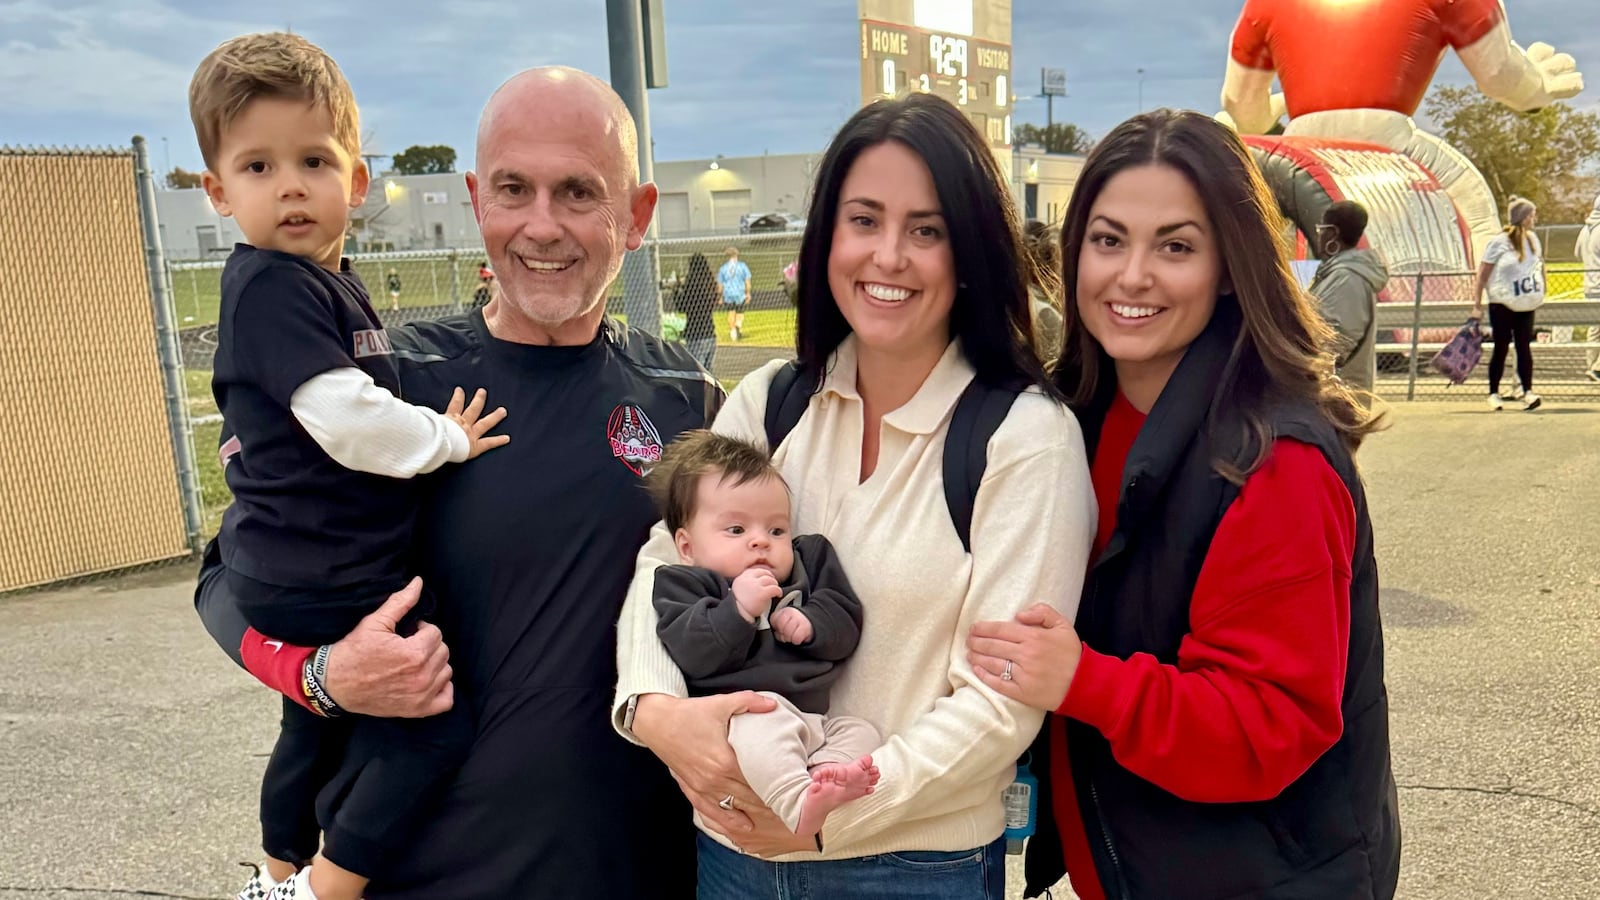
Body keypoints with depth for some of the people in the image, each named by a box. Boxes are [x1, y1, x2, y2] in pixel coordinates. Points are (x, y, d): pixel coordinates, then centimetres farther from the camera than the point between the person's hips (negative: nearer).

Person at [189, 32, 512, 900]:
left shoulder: (333, 282, 11)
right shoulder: (270, 286, -19)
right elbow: (347, 419, -28)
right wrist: (447, 437, -14)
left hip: (308, 576, 10)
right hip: (319, 582, -10)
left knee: (317, 726, 26)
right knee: (434, 725, -8)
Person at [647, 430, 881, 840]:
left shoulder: (809, 564, 18)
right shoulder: (683, 583, 4)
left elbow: (846, 626, 12)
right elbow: (691, 655, -12)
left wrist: (811, 623, -9)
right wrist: (738, 609, -23)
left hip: (814, 718, 7)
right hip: (739, 713, -7)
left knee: (860, 732, -10)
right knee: (764, 719, -36)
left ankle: (826, 775, -35)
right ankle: (797, 805, -51)